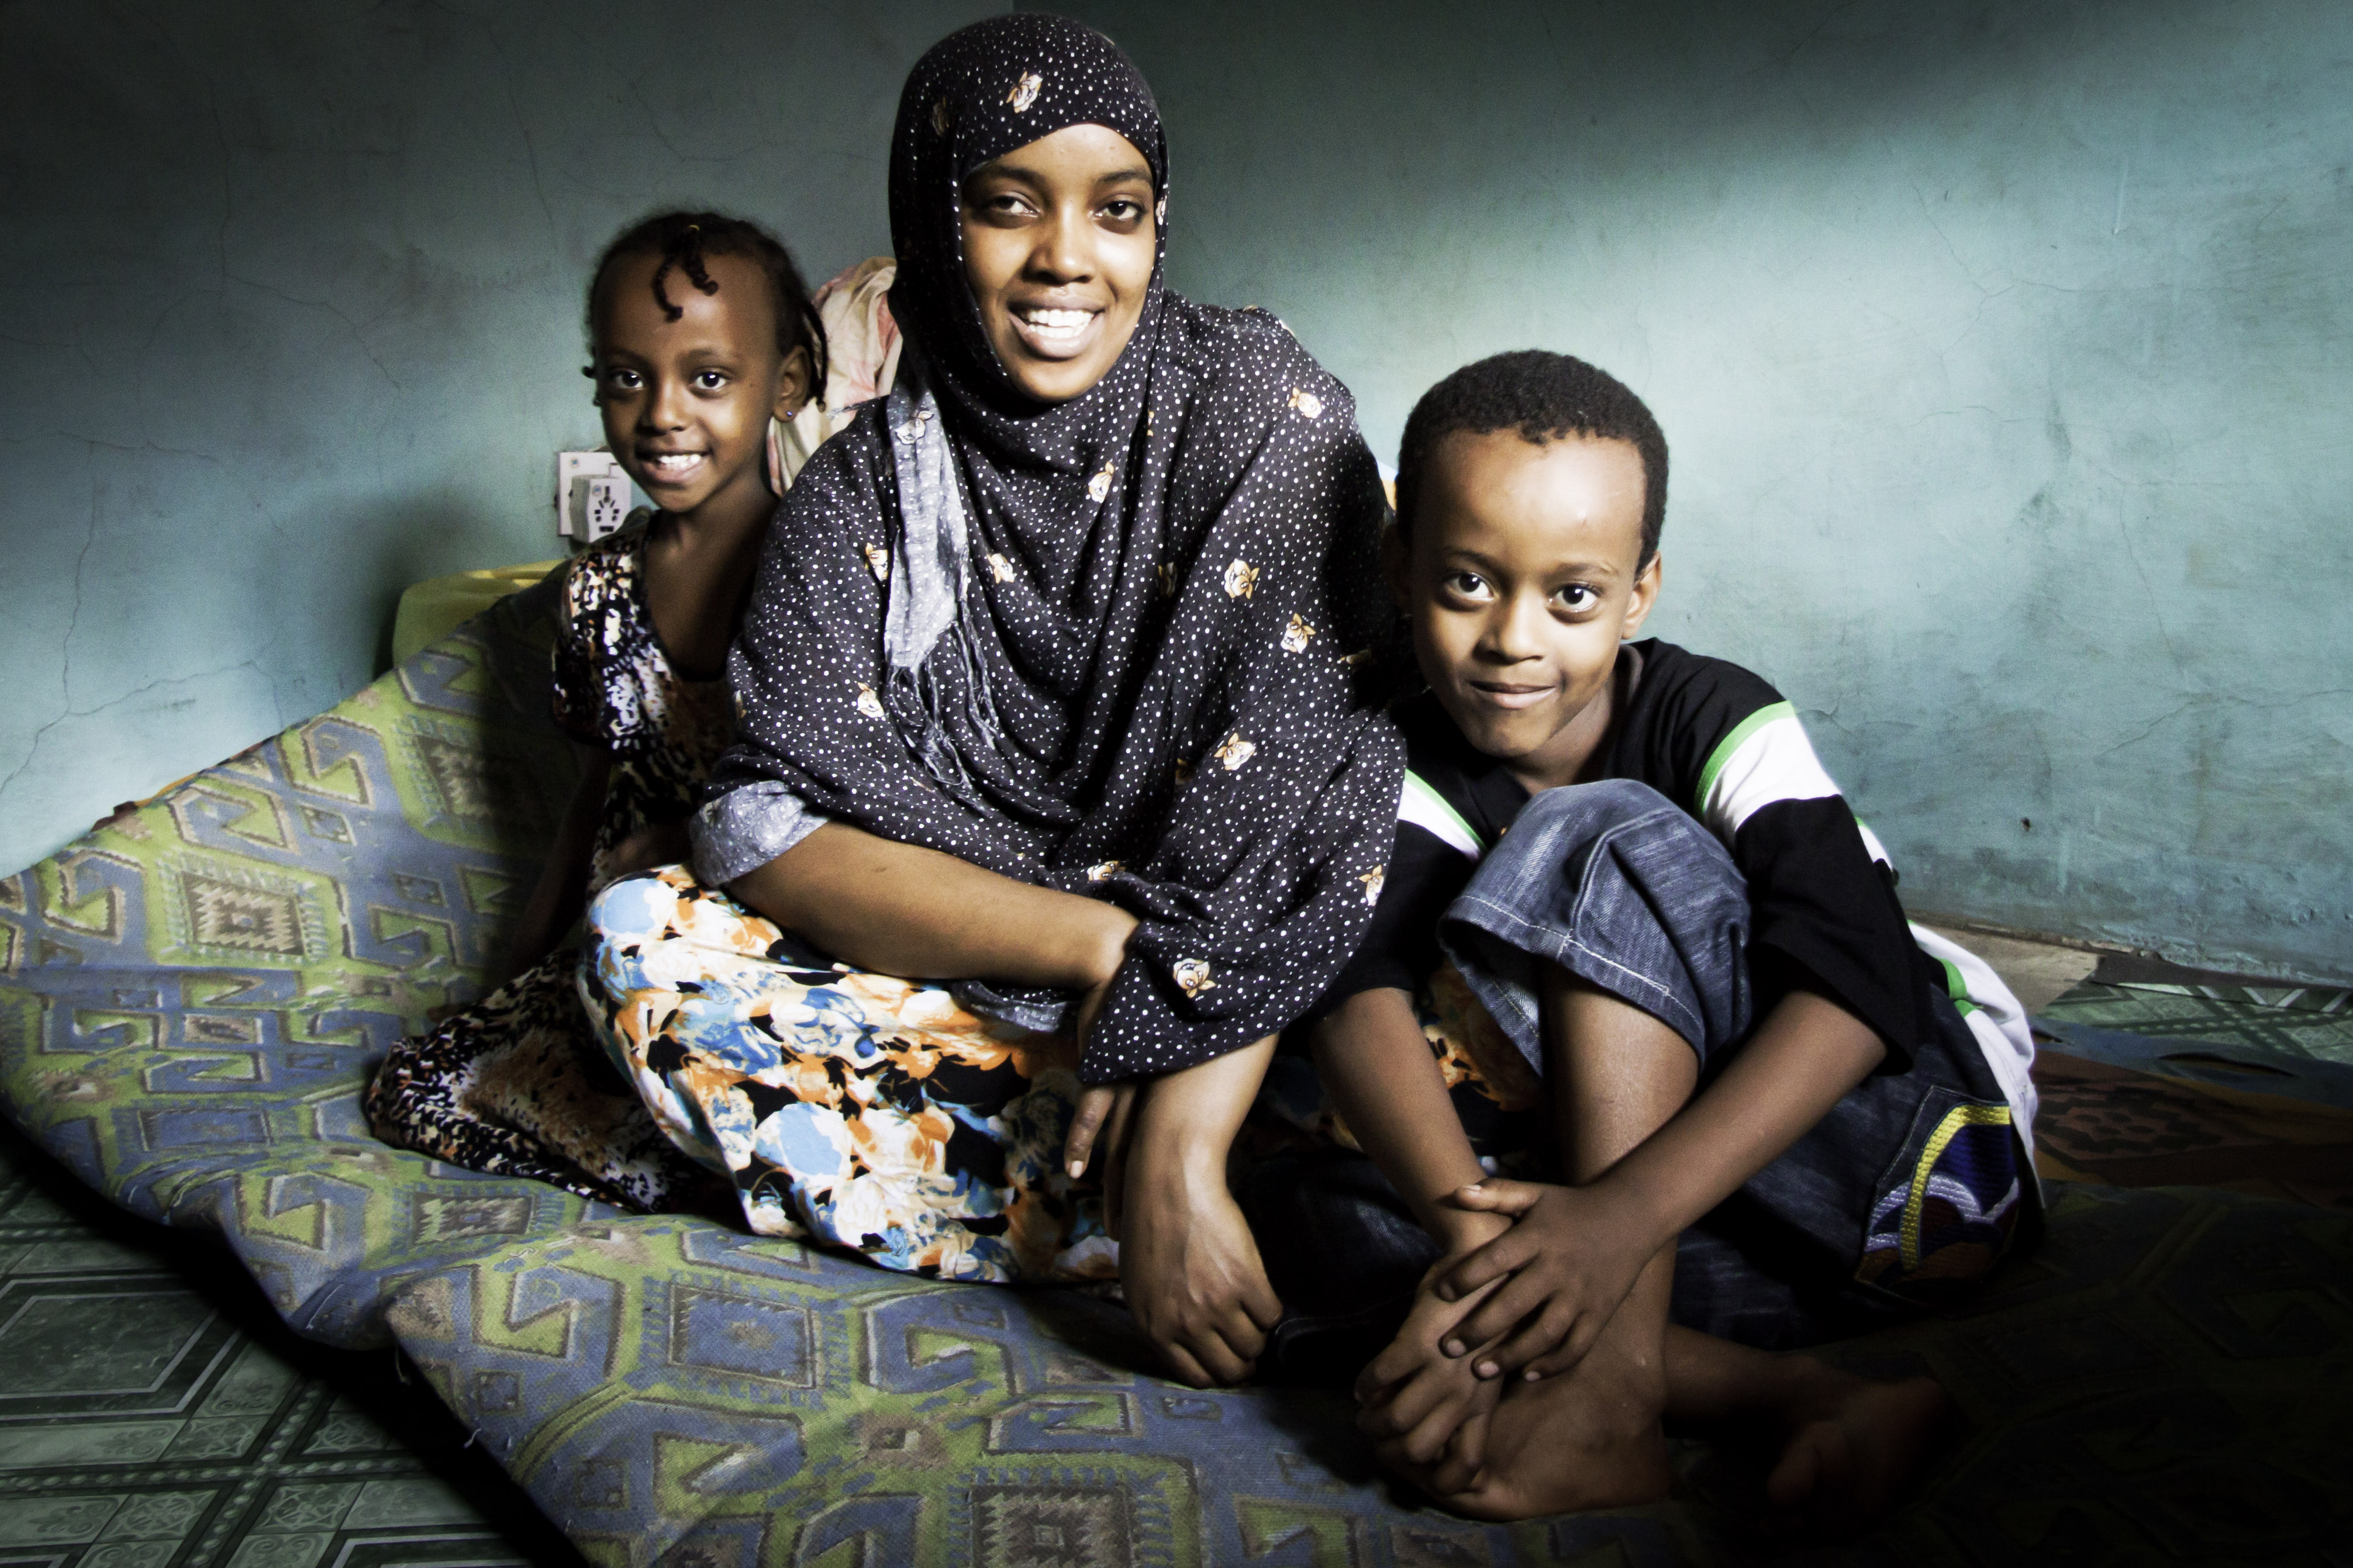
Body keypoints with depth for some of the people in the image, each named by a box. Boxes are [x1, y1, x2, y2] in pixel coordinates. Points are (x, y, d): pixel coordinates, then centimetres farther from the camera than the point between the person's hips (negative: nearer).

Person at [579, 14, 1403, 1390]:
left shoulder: (1266, 411, -8)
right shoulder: (870, 485, -1)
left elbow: (1298, 813, -19)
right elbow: (770, 828, -12)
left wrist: (1178, 1143, -30)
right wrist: (1093, 939, -25)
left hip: (1226, 1012, -2)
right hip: (970, 1002, 3)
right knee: (645, 936, -18)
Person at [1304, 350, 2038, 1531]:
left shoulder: (1720, 725, -15)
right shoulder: (1417, 767, -6)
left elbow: (1858, 989, -29)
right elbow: (1357, 991, -25)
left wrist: (1626, 1209, -43)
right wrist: (1474, 1227, -44)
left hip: (1909, 1123, -4)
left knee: (1604, 842, -26)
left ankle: (1609, 1383, -34)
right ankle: (1809, 1404, -28)